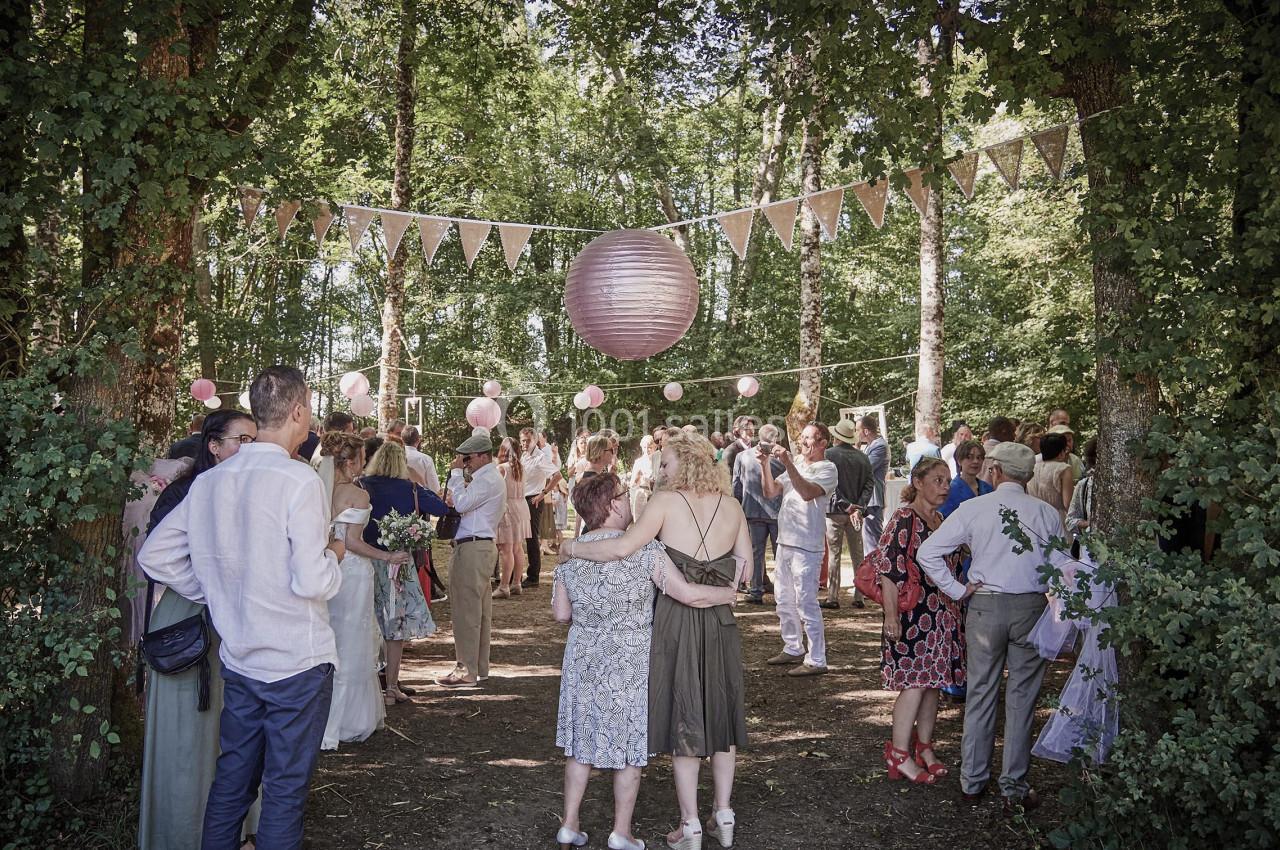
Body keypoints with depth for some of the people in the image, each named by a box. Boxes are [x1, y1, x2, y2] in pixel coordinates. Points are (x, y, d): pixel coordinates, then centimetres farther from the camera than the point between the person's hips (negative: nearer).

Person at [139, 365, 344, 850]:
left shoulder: (209, 482, 2)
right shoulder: (298, 480, -18)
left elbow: (154, 555, 9)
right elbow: (311, 581, -22)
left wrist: (215, 593, 14)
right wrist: (334, 555, -2)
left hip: (237, 660, 6)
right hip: (296, 663, -6)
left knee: (232, 779, 19)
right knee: (285, 789, 6)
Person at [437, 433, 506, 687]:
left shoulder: (488, 480, -15)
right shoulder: (489, 478, 19)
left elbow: (461, 504, -24)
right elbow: (468, 505, 16)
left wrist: (456, 473, -14)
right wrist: (457, 476, 0)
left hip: (473, 549, -11)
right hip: (482, 546, 11)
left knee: (466, 611, -7)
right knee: (480, 610, 15)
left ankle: (466, 671, -2)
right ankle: (480, 666, 23)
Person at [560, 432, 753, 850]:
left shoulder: (666, 501, -11)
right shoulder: (731, 506, 4)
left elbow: (624, 547, -22)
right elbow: (744, 565, 5)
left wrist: (575, 547, -9)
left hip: (676, 621, -4)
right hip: (720, 621, 4)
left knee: (682, 719, 7)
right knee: (720, 713, 17)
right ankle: (724, 815, 25)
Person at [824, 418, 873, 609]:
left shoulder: (829, 455, -9)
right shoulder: (862, 458, 5)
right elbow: (869, 485, -1)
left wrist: (847, 506, -13)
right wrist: (858, 508, -8)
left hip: (835, 511, -4)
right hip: (856, 511, 4)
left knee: (834, 554, 2)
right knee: (858, 555, 10)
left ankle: (833, 597, 4)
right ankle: (859, 597, 11)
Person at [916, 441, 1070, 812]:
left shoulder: (973, 508, -3)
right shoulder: (1047, 513, -1)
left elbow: (928, 552, -7)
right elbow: (1062, 569, -1)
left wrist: (957, 590, -1)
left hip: (985, 605, 0)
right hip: (1031, 607, 0)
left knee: (980, 695, 11)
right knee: (1022, 699, 9)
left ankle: (972, 781, 21)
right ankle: (1015, 788, 16)